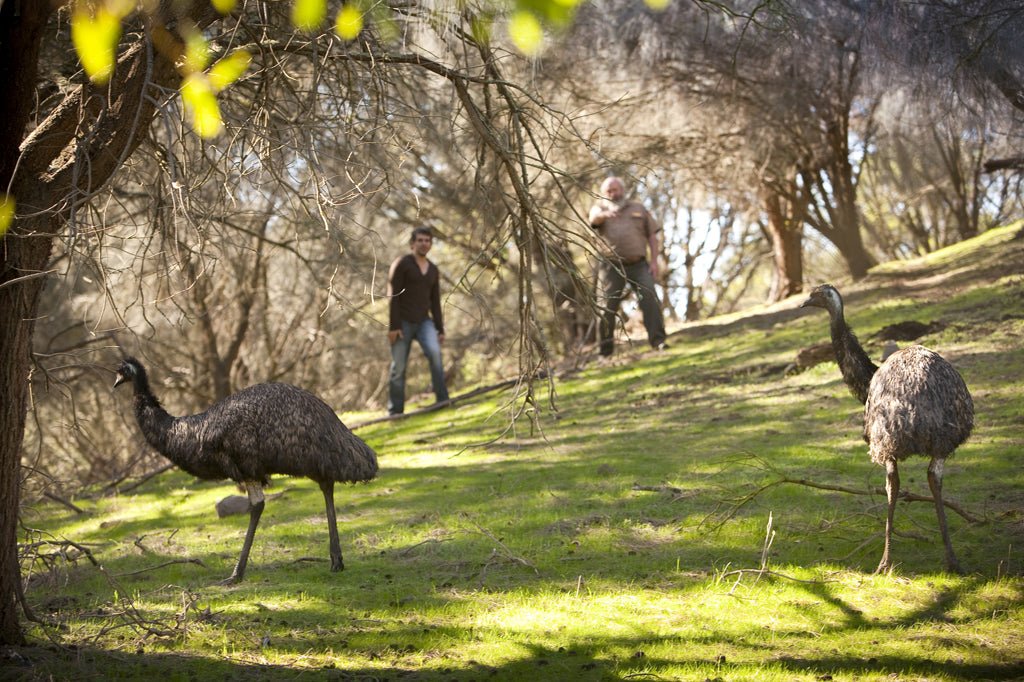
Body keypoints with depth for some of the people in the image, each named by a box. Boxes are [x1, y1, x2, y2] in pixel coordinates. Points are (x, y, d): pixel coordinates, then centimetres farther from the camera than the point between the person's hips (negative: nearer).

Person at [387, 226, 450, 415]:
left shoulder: (433, 270, 13)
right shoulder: (401, 263, -6)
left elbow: (435, 302, 14)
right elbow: (393, 296, -12)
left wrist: (440, 330, 7)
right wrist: (393, 326, -18)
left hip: (423, 322, 4)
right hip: (402, 322, -4)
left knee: (434, 352, -22)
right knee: (399, 367, -3)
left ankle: (442, 400, -21)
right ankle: (395, 412, 7)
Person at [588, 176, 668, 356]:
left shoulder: (638, 208, 17)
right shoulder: (600, 208, 13)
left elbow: (652, 235, 15)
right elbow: (594, 218, -13)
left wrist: (654, 261, 1)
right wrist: (605, 214, -38)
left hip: (638, 264, 1)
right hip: (611, 266, -1)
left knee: (650, 298, -16)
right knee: (607, 306, -3)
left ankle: (658, 340, -18)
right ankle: (605, 350, 4)